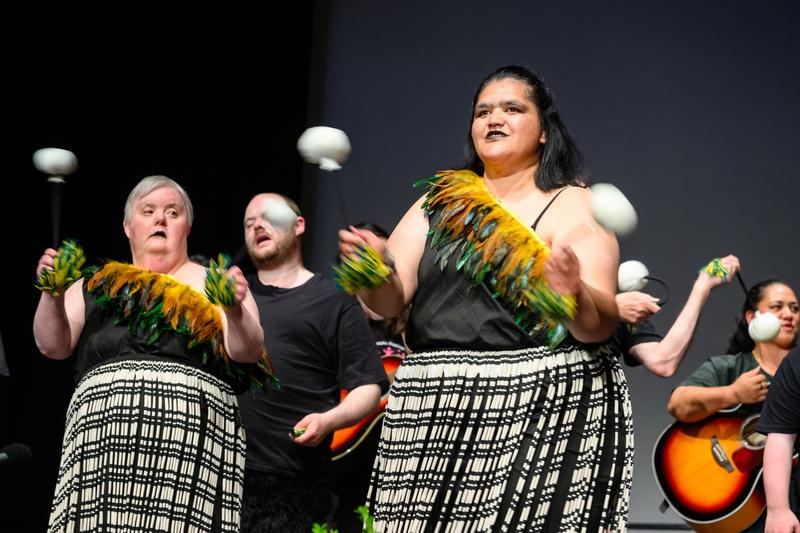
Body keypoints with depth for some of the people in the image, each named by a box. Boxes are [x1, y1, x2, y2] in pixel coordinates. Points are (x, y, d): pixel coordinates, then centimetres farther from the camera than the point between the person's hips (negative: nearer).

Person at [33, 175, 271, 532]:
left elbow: (247, 351, 3)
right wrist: (53, 295, -6)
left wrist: (236, 311, -17)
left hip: (191, 435, -1)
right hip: (104, 434, 1)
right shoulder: (98, 285, 19)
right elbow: (52, 345, 11)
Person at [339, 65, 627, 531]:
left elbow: (602, 325, -8)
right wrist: (375, 270, -17)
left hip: (544, 411, -3)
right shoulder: (440, 204, 14)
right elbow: (392, 300, 4)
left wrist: (577, 296, -29)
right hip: (435, 416, 3)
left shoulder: (574, 205, 2)